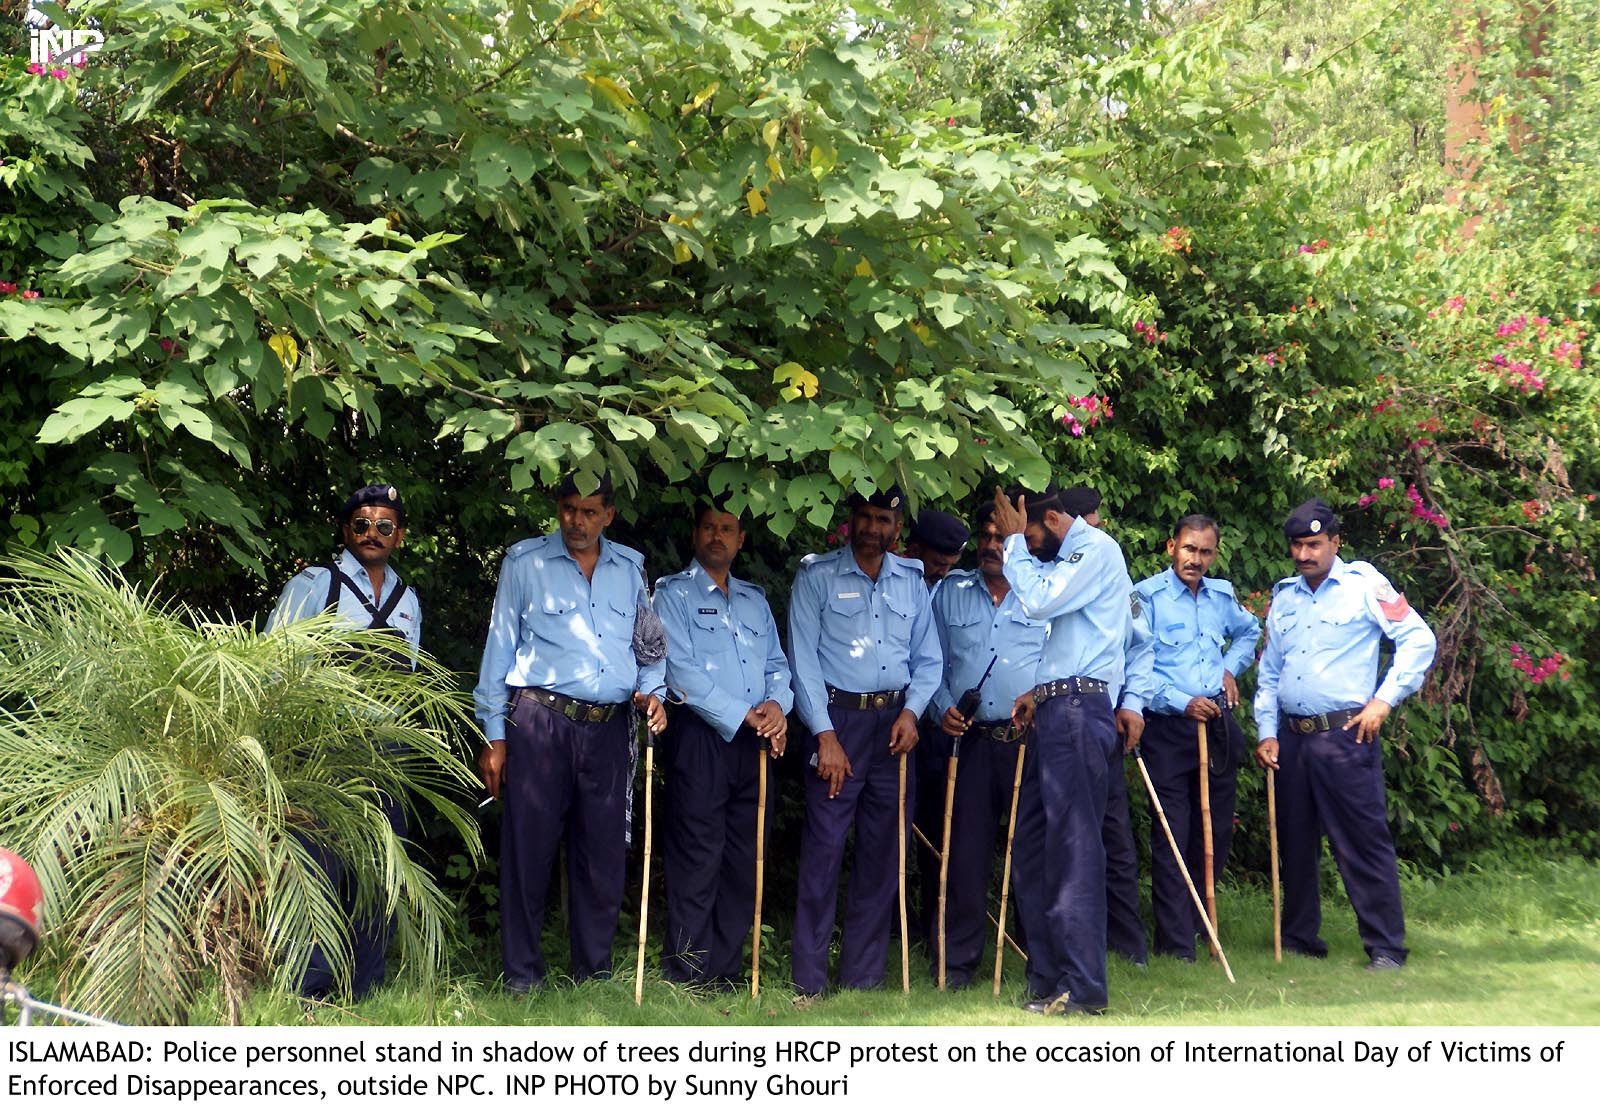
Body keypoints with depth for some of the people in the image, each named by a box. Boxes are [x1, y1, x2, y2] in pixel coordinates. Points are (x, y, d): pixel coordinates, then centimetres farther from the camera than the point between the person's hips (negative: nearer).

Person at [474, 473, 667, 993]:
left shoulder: (631, 567, 14)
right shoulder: (525, 561, 6)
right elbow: (499, 647, 5)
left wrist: (650, 691, -1)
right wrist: (494, 736, 1)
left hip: (608, 729, 3)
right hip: (540, 721, -3)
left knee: (603, 853, 5)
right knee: (528, 848, -3)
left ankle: (594, 972, 16)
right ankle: (522, 976, 6)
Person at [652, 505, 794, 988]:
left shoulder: (755, 599, 21)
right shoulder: (673, 594, 3)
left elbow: (778, 664, 18)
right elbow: (682, 671, -8)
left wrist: (777, 704, -5)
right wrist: (743, 715, -11)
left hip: (754, 744, 6)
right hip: (700, 738, -6)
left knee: (745, 863, 5)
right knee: (698, 862, -7)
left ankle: (726, 972, 12)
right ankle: (689, 980, -3)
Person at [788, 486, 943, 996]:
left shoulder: (911, 580, 13)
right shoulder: (816, 576, 2)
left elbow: (928, 658, 14)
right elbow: (803, 659, -4)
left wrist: (911, 711, -5)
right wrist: (825, 734, -12)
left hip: (895, 721, 4)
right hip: (838, 718, -4)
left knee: (884, 852, 4)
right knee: (824, 848, -8)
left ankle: (863, 977, 11)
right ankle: (809, 983, -3)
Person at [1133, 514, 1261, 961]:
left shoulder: (1222, 596, 12)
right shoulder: (1147, 596, -7)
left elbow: (1249, 631, 34)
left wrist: (1231, 668, 16)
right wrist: (1183, 703, -18)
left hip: (1218, 725, 6)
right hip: (1168, 728, -6)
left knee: (1217, 831, 10)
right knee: (1171, 836, -5)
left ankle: (1193, 920, 27)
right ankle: (1175, 941, -2)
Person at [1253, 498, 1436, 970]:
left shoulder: (1364, 585, -1)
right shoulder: (1284, 596, 15)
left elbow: (1419, 639, -3)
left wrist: (1384, 701, -9)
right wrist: (1267, 732, 9)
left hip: (1345, 732, -6)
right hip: (1290, 735, 6)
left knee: (1363, 840, -7)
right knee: (1295, 840, 10)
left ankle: (1385, 947, -2)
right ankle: (1299, 937, 21)